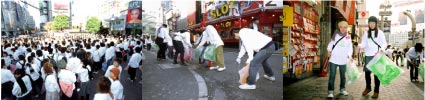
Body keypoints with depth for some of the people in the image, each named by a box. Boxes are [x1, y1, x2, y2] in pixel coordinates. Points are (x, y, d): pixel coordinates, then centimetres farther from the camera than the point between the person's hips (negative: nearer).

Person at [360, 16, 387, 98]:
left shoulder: (380, 32, 3)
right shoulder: (366, 33, 11)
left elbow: (384, 43, -3)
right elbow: (364, 43, 7)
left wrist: (382, 49, -24)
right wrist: (360, 46, -16)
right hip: (368, 55, 3)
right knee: (367, 72, 6)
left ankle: (376, 91, 10)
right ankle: (368, 87, 27)